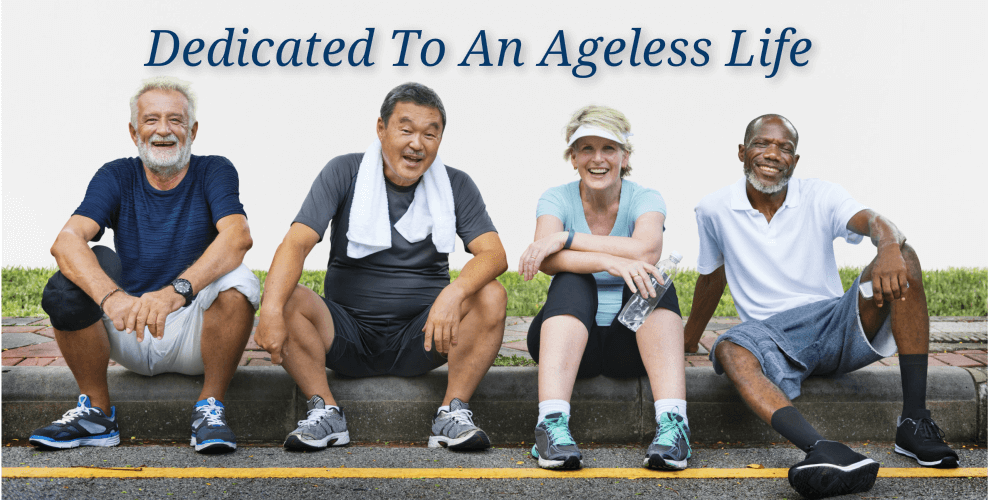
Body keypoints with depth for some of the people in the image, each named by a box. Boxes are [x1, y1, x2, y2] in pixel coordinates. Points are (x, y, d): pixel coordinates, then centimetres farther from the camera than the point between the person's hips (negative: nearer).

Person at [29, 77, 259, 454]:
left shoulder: (213, 172, -3)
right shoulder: (117, 177, 2)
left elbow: (238, 237, -25)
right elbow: (66, 241, -17)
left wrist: (176, 291, -43)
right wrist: (111, 297, -39)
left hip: (196, 330, -2)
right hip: (129, 332, 2)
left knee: (238, 281, -31)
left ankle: (210, 408, -16)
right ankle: (96, 412, -7)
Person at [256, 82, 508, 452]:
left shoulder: (456, 186, 2)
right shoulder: (344, 173, -2)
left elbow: (494, 254, -11)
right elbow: (296, 243, -13)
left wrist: (454, 293, -34)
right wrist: (271, 310, -32)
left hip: (420, 339, 1)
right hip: (346, 334, 0)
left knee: (492, 296, -23)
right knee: (289, 300, -27)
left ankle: (453, 413, -18)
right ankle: (324, 411, -16)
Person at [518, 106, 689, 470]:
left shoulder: (645, 200, 0)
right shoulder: (557, 199, 1)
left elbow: (646, 251, -24)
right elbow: (547, 260, -21)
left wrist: (565, 238, -24)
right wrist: (608, 261, -37)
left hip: (631, 342, 0)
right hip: (567, 340, 0)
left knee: (652, 279, -26)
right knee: (572, 283, -29)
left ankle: (673, 424, -41)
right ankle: (552, 424, -46)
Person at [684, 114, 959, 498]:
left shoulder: (821, 197, 2)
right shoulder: (714, 210, 6)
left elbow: (872, 221, -18)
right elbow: (711, 278, 21)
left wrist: (889, 245, -43)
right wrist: (689, 338, 33)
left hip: (837, 324, 1)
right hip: (772, 335, -1)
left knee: (901, 260, -25)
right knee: (730, 350, -37)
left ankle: (914, 421, -30)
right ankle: (823, 451, -62)